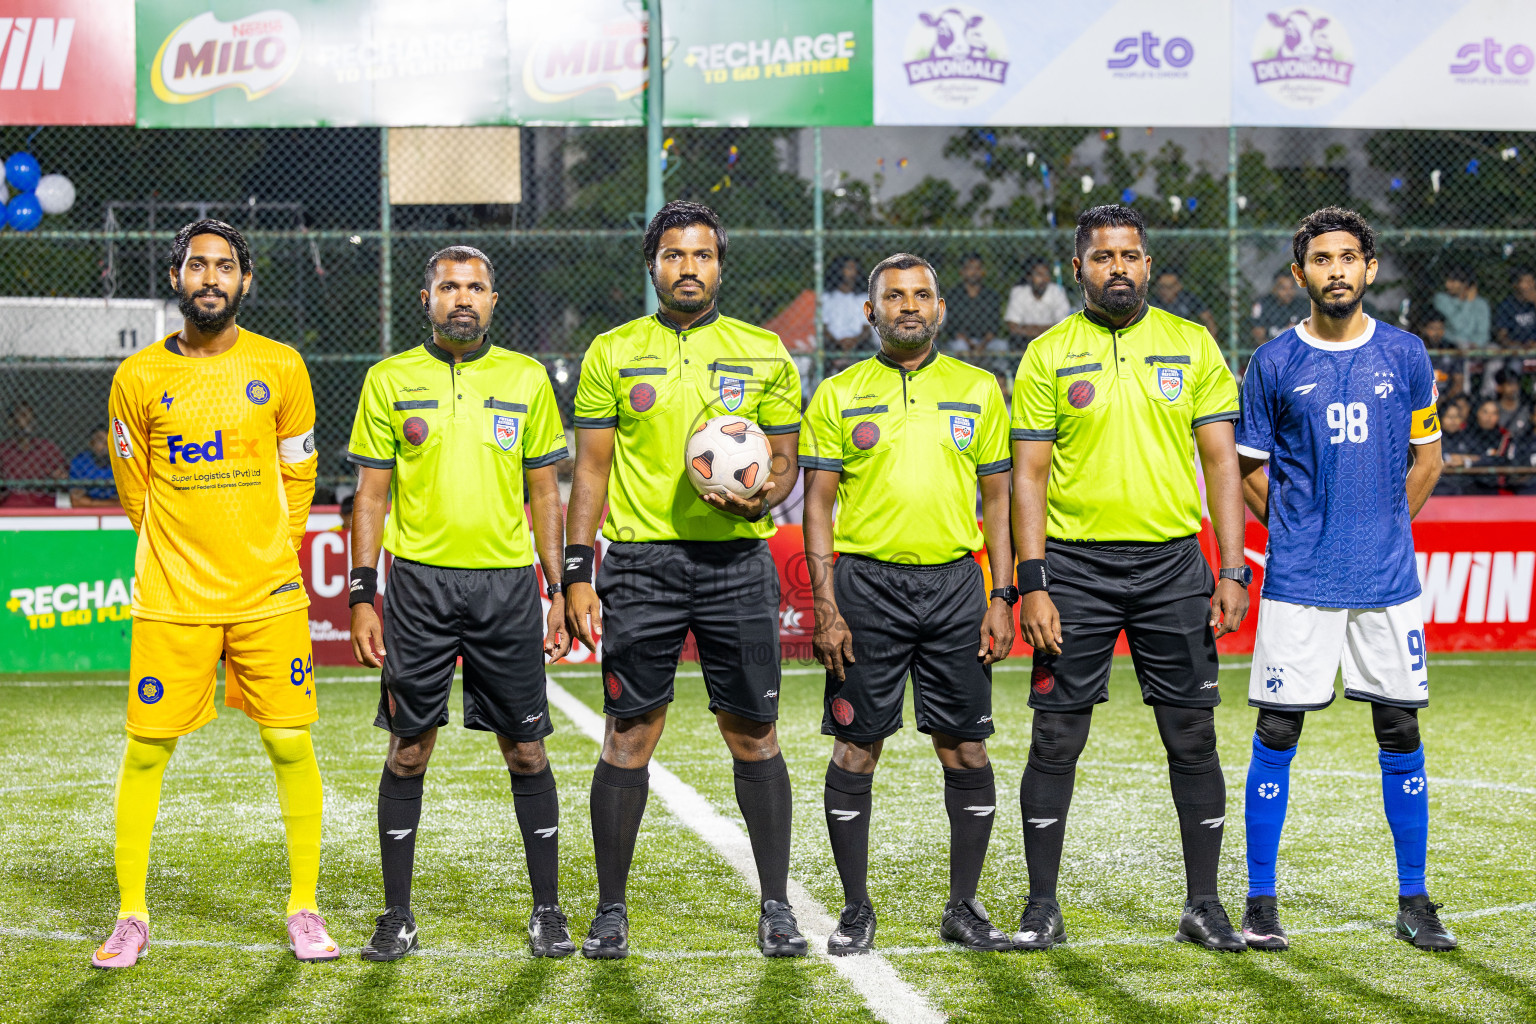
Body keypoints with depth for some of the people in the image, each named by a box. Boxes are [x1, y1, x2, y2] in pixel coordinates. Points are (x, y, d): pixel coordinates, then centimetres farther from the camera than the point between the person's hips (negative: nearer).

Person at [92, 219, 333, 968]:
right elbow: (135, 489, 12)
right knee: (145, 750, 0)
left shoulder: (280, 368, 2)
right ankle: (131, 916, 12)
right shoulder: (138, 378, 0)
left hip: (269, 595, 1)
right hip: (170, 598, 0)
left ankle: (303, 910, 13)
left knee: (290, 745, 0)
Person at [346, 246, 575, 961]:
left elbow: (545, 494, 11)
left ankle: (547, 911, 13)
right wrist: (362, 598, -1)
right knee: (409, 752, 1)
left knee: (526, 752, 3)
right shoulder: (390, 380, 5)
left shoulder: (526, 378, 7)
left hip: (507, 582, 1)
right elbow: (371, 495, 5)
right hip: (419, 582, -1)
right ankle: (397, 915, 10)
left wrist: (560, 593, 5)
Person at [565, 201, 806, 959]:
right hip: (641, 562, 0)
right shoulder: (612, 353, 6)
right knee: (628, 737, 0)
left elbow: (786, 457, 11)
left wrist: (762, 497, -12)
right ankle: (610, 910, 10)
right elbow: (591, 470, 6)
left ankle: (775, 908, 12)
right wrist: (576, 573, -2)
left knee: (753, 735, 2)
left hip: (737, 560, 1)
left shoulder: (764, 353, 8)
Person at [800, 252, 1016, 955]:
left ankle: (964, 908, 12)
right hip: (867, 585, -1)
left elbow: (998, 497, 11)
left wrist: (1003, 598, 2)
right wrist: (826, 607, -5)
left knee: (966, 750, 2)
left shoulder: (978, 390, 9)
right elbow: (818, 504, 3)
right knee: (856, 748, 0)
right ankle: (856, 910, 10)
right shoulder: (838, 395, 5)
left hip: (955, 582, 1)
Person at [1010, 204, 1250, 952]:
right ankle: (1042, 906, 11)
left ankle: (1203, 905, 13)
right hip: (1075, 564, -1)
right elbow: (1028, 474, 0)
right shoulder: (1048, 355, 2)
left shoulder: (1191, 345, 6)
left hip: (1172, 562, 1)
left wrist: (1233, 571, -2)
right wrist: (1032, 585, -8)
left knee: (1192, 736, 3)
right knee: (1056, 740, 0)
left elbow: (1221, 461, 6)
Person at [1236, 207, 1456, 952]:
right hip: (1298, 582, -2)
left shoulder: (1405, 356, 5)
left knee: (1400, 731, 5)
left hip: (1387, 578, 2)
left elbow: (1426, 457, 14)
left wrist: (1383, 528, 8)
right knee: (1276, 735, -1)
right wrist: (1298, 532, 2)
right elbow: (1250, 470, 8)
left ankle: (1413, 903, 16)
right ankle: (1260, 904, 7)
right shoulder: (1273, 364, 0)